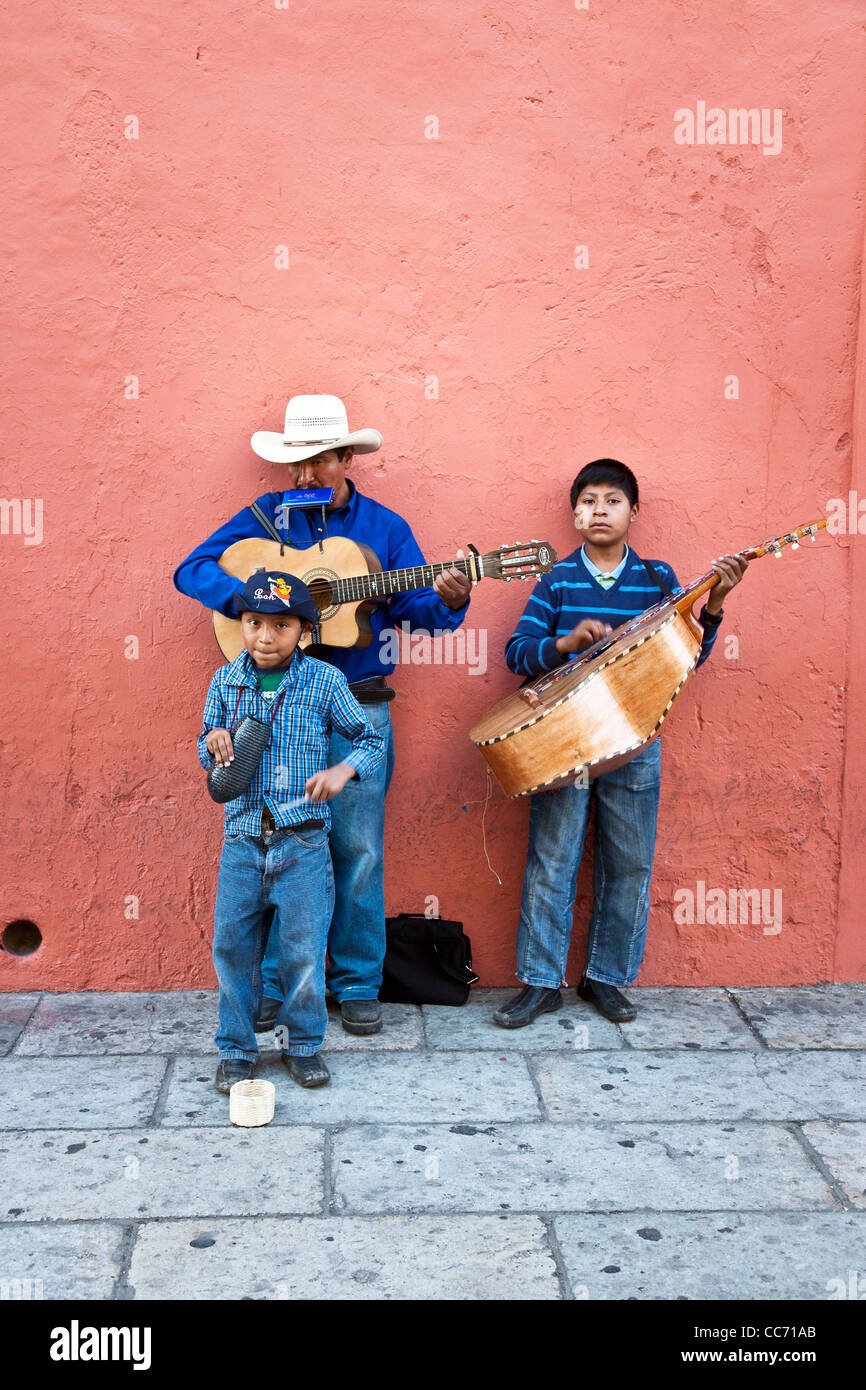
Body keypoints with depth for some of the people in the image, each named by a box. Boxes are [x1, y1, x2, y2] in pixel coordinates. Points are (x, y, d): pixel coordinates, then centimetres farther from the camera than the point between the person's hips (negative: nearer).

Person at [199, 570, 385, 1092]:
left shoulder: (326, 681, -5)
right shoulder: (226, 681, 3)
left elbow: (373, 740, 1)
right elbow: (208, 753, 13)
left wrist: (344, 769, -18)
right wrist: (215, 747, -10)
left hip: (303, 841, -2)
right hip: (242, 839, 2)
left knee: (304, 950, 5)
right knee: (233, 947, 7)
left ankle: (303, 1044, 25)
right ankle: (236, 1049, 24)